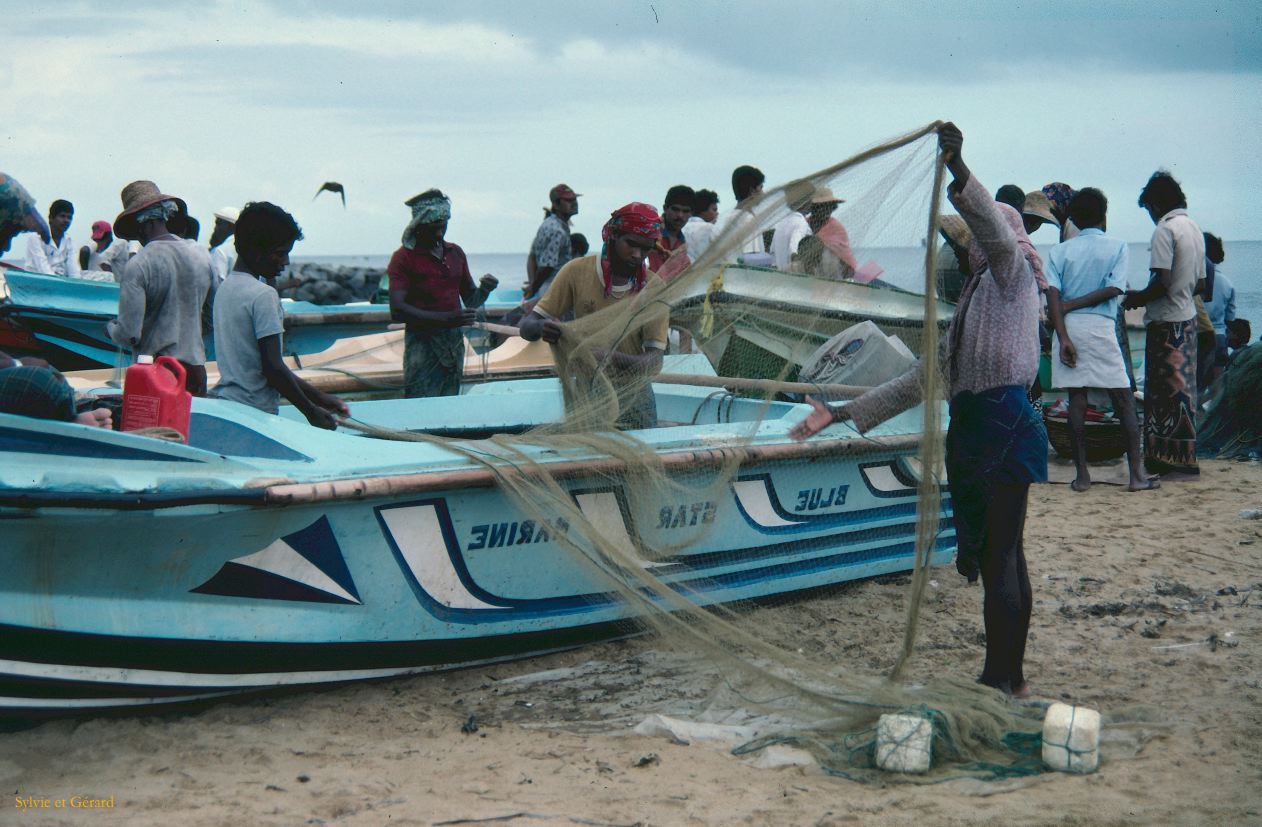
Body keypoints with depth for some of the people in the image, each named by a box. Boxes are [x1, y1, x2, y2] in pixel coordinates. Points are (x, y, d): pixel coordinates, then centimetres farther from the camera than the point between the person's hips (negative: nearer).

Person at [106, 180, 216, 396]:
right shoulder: (202, 255, 5)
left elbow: (129, 334, -14)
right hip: (196, 367, 5)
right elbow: (213, 320, 13)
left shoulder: (137, 266, -12)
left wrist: (111, 327, 7)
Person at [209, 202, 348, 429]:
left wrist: (318, 397, 16)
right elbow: (273, 367, -15)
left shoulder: (225, 288, 15)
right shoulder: (263, 295, -12)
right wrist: (311, 412, -5)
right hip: (253, 413, -9)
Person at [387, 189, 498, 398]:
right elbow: (397, 311, -16)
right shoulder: (404, 257, -5)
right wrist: (445, 318, -23)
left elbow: (470, 299, 21)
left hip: (454, 342, 6)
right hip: (422, 343, -6)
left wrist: (484, 290, -3)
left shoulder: (455, 253, 14)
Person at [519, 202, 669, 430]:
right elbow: (527, 326, -4)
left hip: (634, 398, 1)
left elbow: (654, 362, -14)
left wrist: (609, 357, -33)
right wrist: (541, 328, -28)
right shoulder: (577, 272, -8)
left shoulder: (653, 287, -7)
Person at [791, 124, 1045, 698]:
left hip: (1004, 424, -9)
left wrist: (959, 172, -41)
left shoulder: (1011, 275, -1)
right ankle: (1012, 678, 21)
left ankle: (998, 683, -6)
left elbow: (992, 229, -25)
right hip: (974, 429, 9)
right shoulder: (973, 297, 23)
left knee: (1000, 557, -9)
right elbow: (924, 377, 22)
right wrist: (844, 414, 20)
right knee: (1001, 556, 13)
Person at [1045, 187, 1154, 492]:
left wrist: (1064, 337, -10)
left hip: (1069, 329, 2)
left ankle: (1082, 474, 3)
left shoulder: (1060, 251, 7)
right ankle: (1137, 474, 1)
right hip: (1100, 328, -2)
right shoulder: (1116, 247, 5)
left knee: (1077, 399, 4)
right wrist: (1075, 304, -2)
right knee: (1124, 401, 5)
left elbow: (1053, 295, -5)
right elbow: (1114, 289, -7)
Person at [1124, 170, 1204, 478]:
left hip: (1166, 322, -9)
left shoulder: (1165, 230, -15)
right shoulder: (1194, 228, 13)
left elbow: (1162, 281, -23)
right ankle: (1181, 456, 17)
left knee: (1166, 390, -4)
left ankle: (1173, 458, -2)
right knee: (1182, 386, 13)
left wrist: (1139, 298, -5)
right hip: (1188, 317, 9)